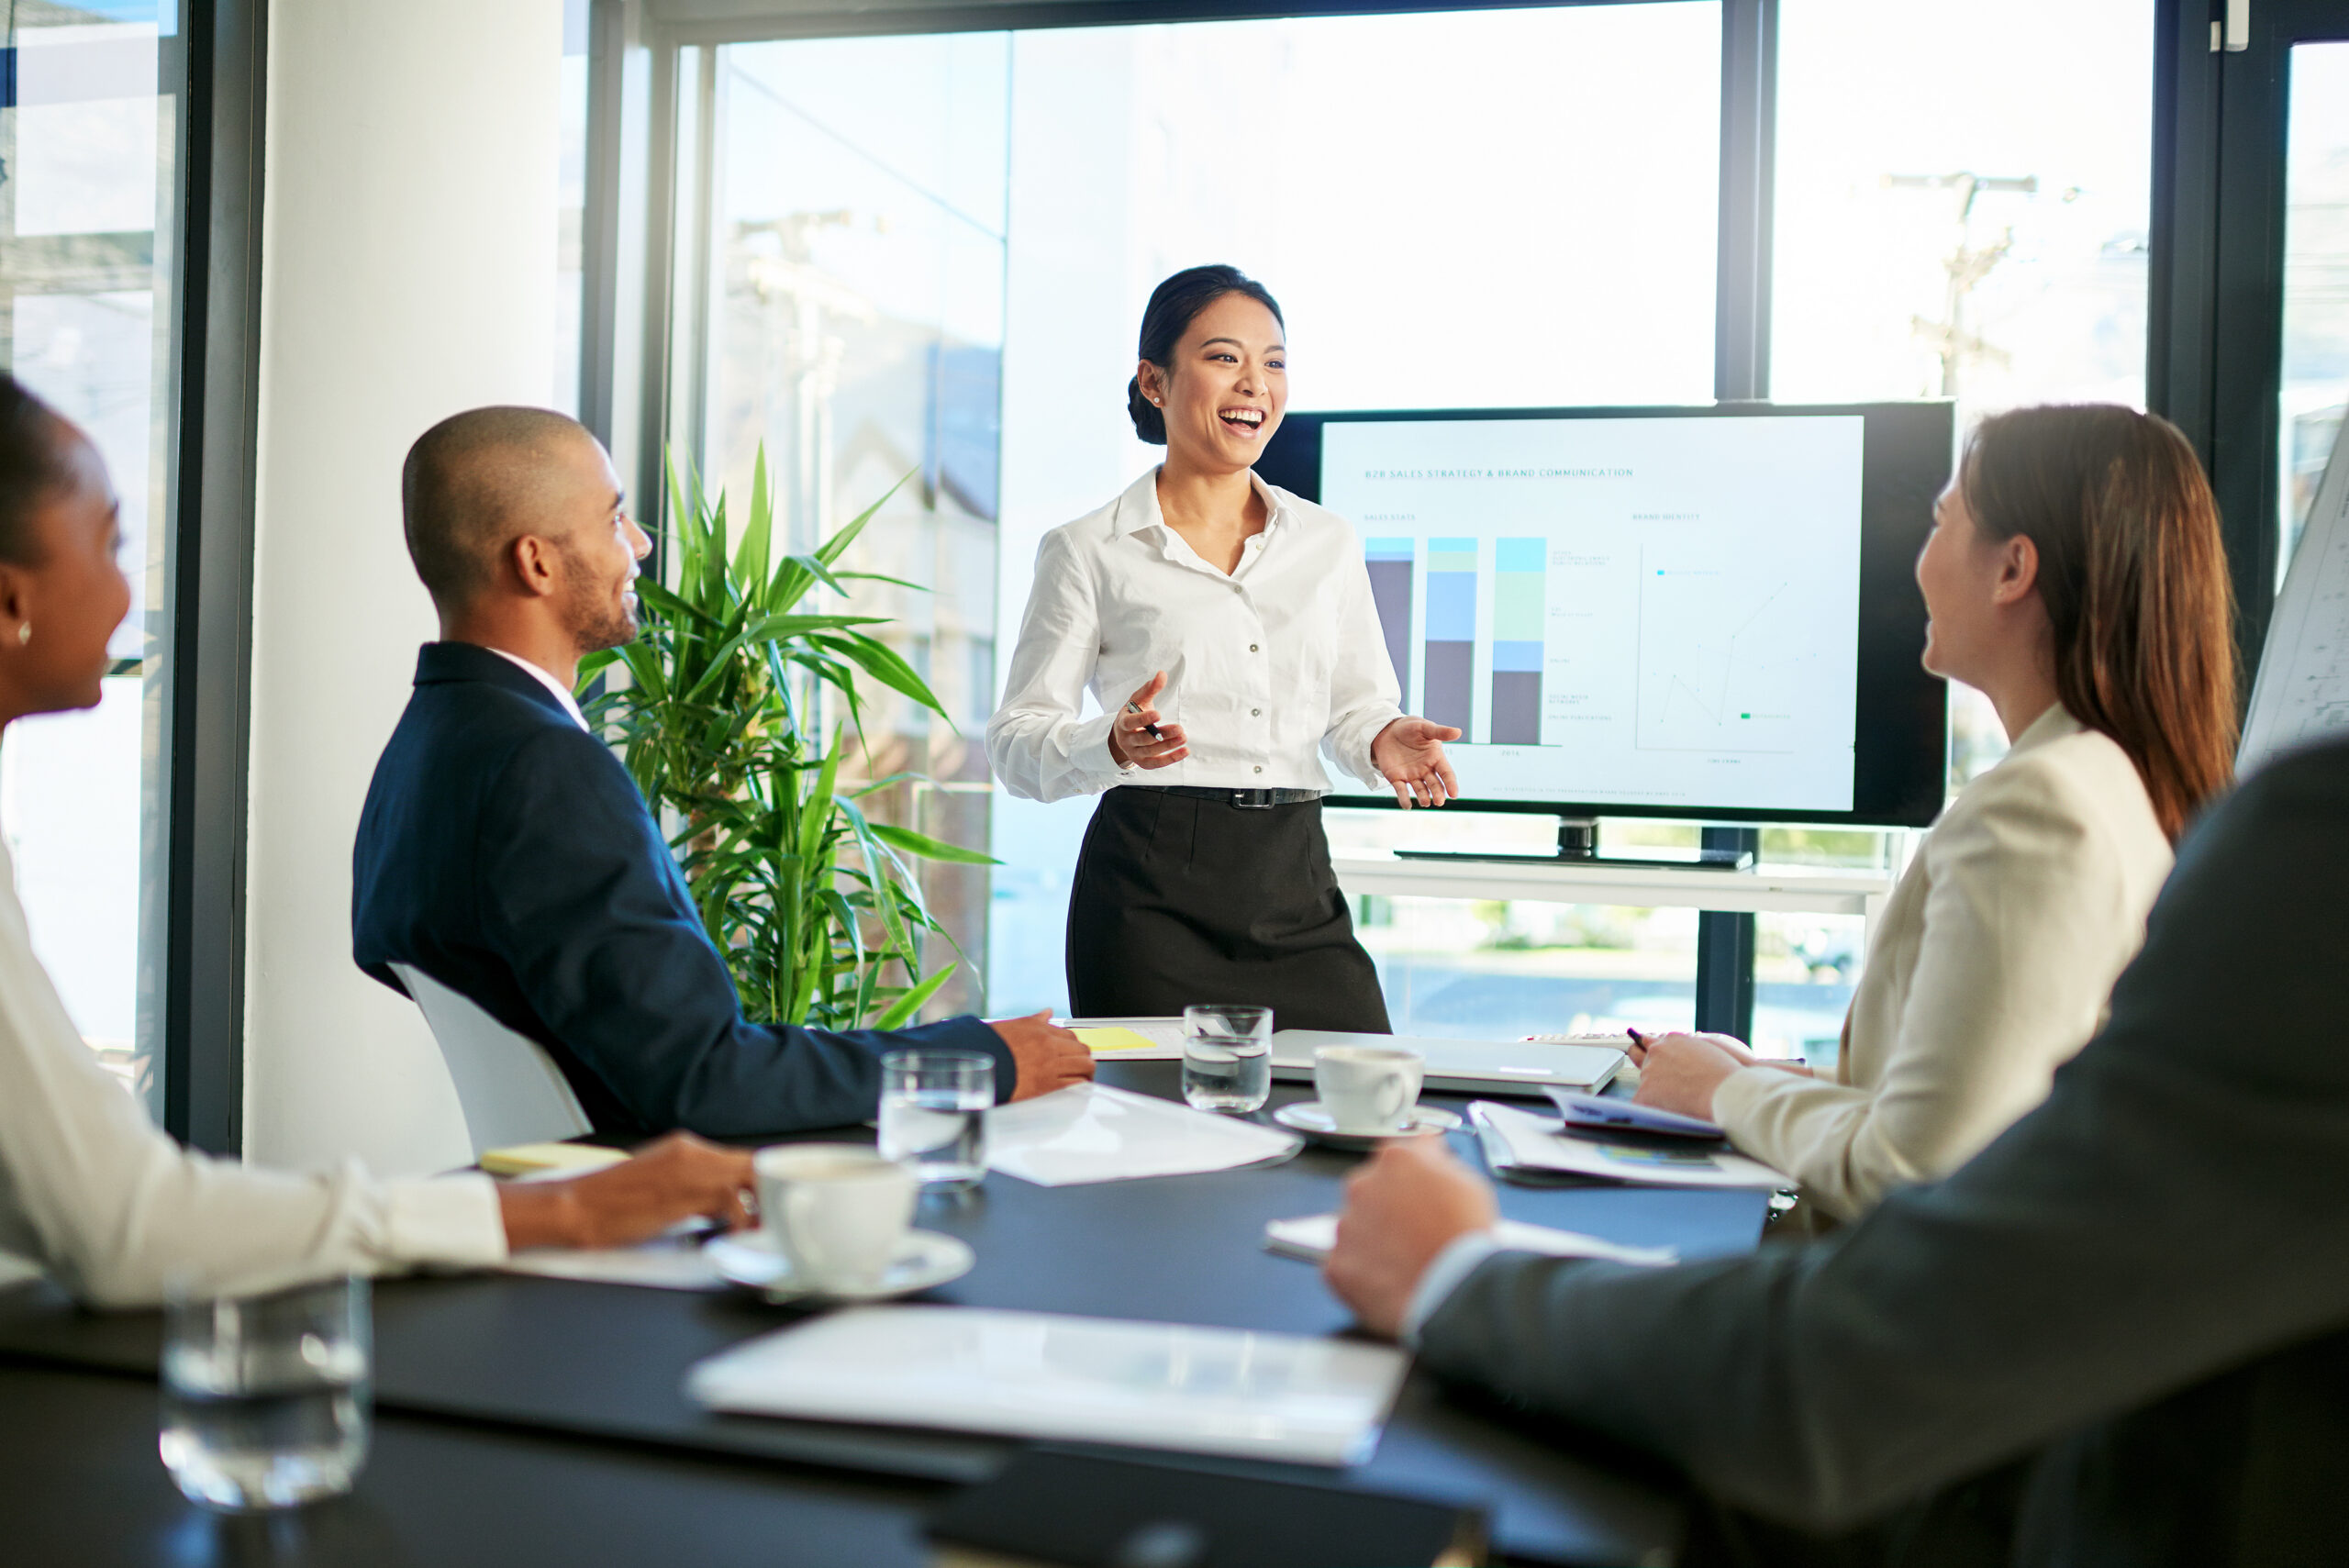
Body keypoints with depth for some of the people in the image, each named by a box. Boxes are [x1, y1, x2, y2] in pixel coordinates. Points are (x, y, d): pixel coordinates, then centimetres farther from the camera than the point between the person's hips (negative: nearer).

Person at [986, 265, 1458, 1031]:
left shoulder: (1330, 543, 13)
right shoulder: (1088, 552, 2)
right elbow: (1016, 740, -1)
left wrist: (1384, 741, -4)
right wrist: (1114, 744, -21)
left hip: (1298, 885, 3)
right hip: (1151, 893, -3)